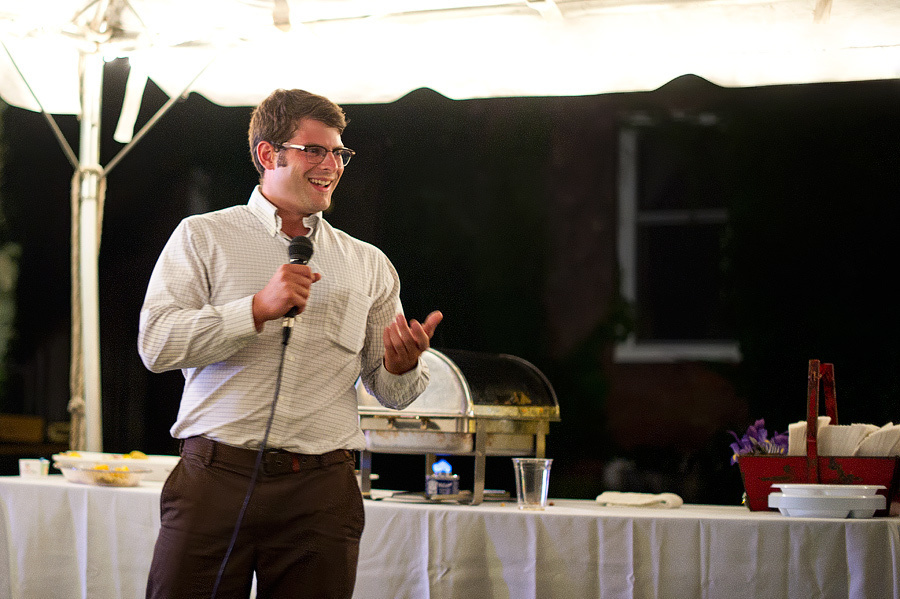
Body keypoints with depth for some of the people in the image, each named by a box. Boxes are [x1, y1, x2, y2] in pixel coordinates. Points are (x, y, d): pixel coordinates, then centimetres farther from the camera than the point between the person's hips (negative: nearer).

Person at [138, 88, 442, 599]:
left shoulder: (369, 264, 16)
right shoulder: (202, 237, 8)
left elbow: (392, 392, 16)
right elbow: (156, 344, -5)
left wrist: (401, 365, -8)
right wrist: (259, 309, -13)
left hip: (322, 494, 2)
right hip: (216, 479, -2)